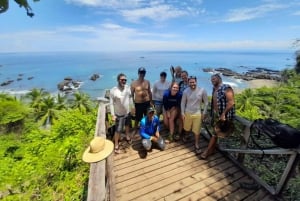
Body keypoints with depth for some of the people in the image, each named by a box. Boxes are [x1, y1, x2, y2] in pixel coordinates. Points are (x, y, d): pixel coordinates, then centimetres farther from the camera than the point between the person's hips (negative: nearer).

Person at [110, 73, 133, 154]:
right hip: (119, 114, -5)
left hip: (128, 112, 5)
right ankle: (116, 145, 25)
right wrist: (112, 115, -17)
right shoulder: (113, 90, -21)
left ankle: (127, 137, 53)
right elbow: (111, 103, -17)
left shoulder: (128, 87, -8)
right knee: (118, 130, 4)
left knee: (127, 125, 26)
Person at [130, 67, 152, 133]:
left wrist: (151, 101, 11)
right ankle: (135, 131, 31)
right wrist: (133, 104, -7)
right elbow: (132, 94, -5)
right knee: (137, 118, 8)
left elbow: (150, 92, 11)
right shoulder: (134, 83, -8)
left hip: (147, 102, 4)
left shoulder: (147, 82, 3)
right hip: (138, 103, -3)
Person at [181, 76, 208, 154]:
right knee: (186, 128, 21)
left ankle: (197, 145, 25)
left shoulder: (202, 90, -13)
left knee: (197, 130, 5)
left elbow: (206, 102, -4)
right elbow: (183, 103, -2)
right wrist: (182, 113, -3)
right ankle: (185, 135, 53)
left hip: (198, 114, -1)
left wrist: (204, 113, -3)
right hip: (187, 113, 1)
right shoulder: (185, 91, -11)